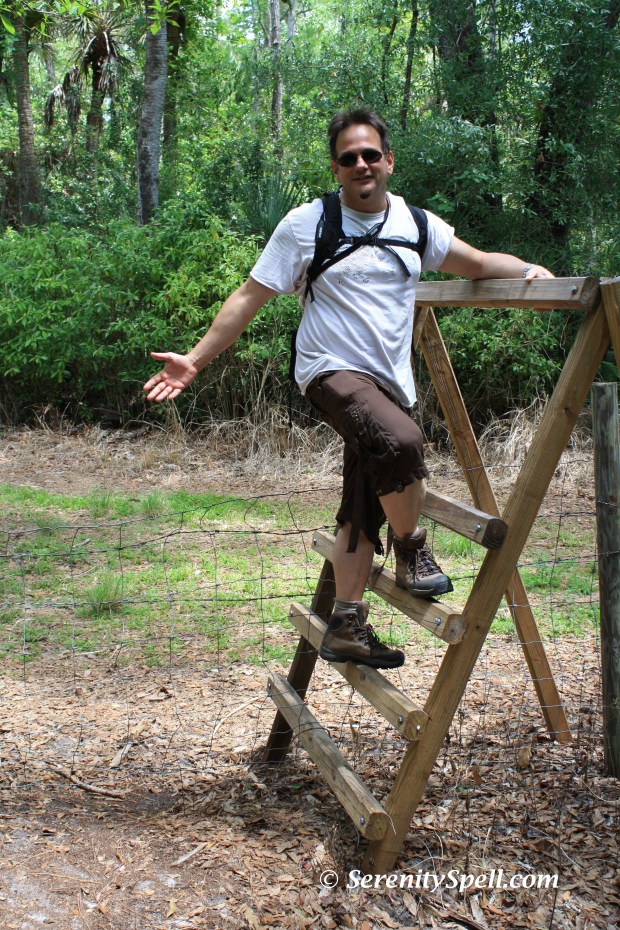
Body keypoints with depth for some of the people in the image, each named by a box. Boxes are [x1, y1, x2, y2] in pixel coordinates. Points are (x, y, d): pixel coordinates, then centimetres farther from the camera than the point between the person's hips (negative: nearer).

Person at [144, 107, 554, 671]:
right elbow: (250, 298, 0)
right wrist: (195, 360, -5)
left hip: (390, 385, 5)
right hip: (333, 371, -5)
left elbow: (479, 264, 21)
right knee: (400, 440, -34)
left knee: (364, 510, 7)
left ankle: (346, 626, 18)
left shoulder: (415, 224, 10)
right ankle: (413, 550, -9)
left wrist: (529, 270, 1)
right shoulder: (306, 224, -1)